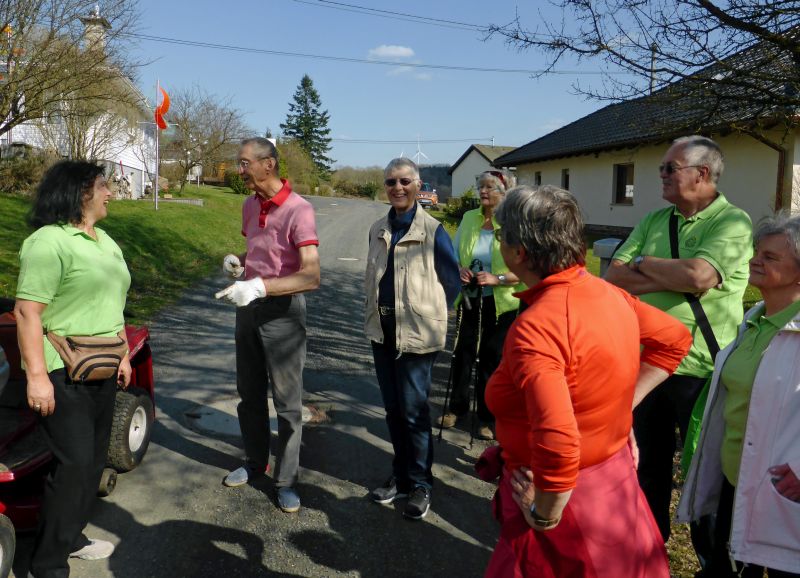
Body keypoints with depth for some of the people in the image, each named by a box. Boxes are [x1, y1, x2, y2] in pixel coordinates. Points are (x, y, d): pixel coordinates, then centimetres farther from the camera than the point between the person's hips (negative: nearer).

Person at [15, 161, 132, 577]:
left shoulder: (105, 242, 13)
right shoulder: (48, 241, -16)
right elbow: (27, 311, -20)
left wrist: (123, 355, 19)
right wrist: (36, 375, -24)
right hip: (62, 375, -9)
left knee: (93, 461, 15)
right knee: (73, 465, -5)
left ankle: (71, 537, 32)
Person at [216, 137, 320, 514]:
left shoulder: (298, 209, -19)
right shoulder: (249, 206, 5)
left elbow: (311, 277, -28)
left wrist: (260, 286, -37)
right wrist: (237, 262, 0)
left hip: (283, 309, -7)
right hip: (248, 305, 7)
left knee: (287, 401, 4)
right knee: (250, 393, 19)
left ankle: (286, 480, 18)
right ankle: (255, 461, 37)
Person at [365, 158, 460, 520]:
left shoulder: (433, 231, -11)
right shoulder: (378, 229, 7)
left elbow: (452, 283, -5)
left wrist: (427, 313, -1)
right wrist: (375, 311, 11)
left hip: (417, 334, -6)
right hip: (382, 331, 6)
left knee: (413, 411, -1)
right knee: (393, 409, 15)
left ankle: (420, 484, 18)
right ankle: (401, 476, 30)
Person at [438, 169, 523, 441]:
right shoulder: (468, 218, 3)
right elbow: (455, 254, 11)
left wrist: (497, 279, -25)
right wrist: (459, 269, -9)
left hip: (501, 303, -4)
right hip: (469, 299, 4)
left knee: (492, 357, 8)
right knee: (463, 353, 11)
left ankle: (487, 417, 25)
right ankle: (457, 406, 33)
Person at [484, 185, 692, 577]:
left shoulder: (534, 328, -30)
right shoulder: (608, 293, -4)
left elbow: (557, 442, -38)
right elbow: (675, 338, 11)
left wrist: (545, 515, -21)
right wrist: (627, 400, 7)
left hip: (566, 493, -8)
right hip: (618, 476, 8)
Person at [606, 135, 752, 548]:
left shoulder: (732, 222, -11)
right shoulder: (654, 220, 7)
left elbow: (698, 276, -28)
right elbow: (613, 278, -2)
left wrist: (643, 262, -11)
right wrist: (677, 278, -16)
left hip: (700, 370, -5)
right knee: (648, 460, 20)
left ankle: (712, 556, 34)